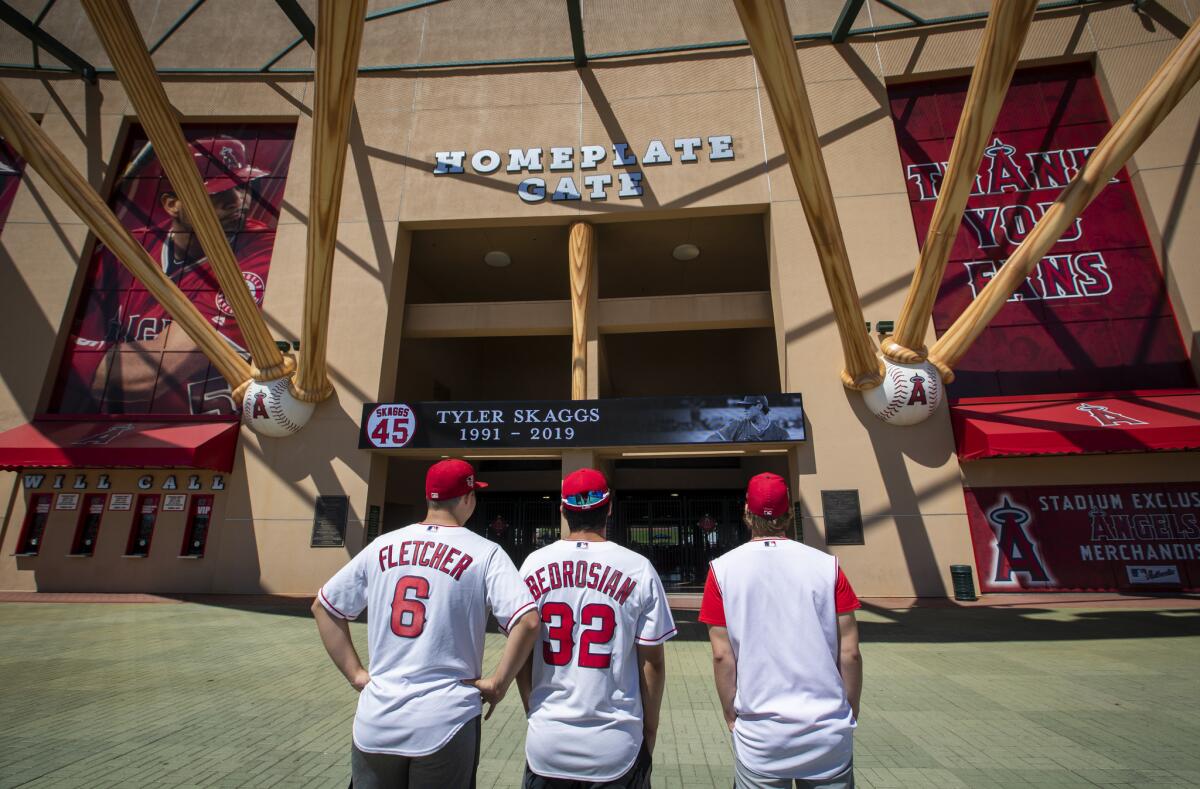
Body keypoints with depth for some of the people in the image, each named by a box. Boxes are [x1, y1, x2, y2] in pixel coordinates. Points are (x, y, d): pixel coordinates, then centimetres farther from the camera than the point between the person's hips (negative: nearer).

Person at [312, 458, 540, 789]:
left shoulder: (381, 546, 2)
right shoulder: (485, 553, -10)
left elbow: (323, 606, 12)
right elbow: (527, 621, -20)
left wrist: (356, 673, 10)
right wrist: (497, 683, -7)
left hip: (375, 722, 3)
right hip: (446, 724, -3)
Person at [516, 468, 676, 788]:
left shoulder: (533, 564, -5)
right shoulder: (638, 569, -10)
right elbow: (652, 661, -5)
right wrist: (650, 729, 9)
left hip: (546, 743, 2)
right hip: (617, 749, -1)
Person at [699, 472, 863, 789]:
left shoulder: (723, 569, -7)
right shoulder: (827, 565, -5)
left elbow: (722, 656, -7)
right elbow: (849, 653, -2)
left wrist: (731, 715, 6)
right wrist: (850, 712, 12)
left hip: (759, 737, -1)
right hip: (829, 733, 1)